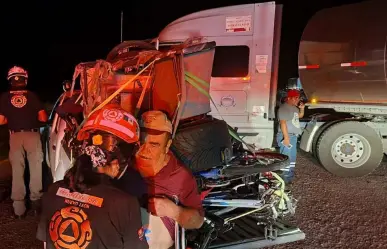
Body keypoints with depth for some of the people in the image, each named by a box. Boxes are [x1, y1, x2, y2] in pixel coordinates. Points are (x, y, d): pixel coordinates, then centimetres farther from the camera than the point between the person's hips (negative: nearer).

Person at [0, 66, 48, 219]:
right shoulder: (32, 95, -2)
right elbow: (43, 118, -4)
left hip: (15, 136, 1)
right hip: (32, 135, -1)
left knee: (17, 171, 8)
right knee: (35, 168, 9)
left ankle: (19, 207, 12)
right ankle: (35, 200, 14)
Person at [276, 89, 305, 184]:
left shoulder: (294, 107, 14)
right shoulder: (284, 108, -16)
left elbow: (300, 116, 30)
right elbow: (283, 123, -22)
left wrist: (302, 109, 9)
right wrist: (286, 137, -27)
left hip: (293, 136, 10)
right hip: (286, 136, -10)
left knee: (292, 158, 17)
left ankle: (290, 177, 28)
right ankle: (284, 180, -5)